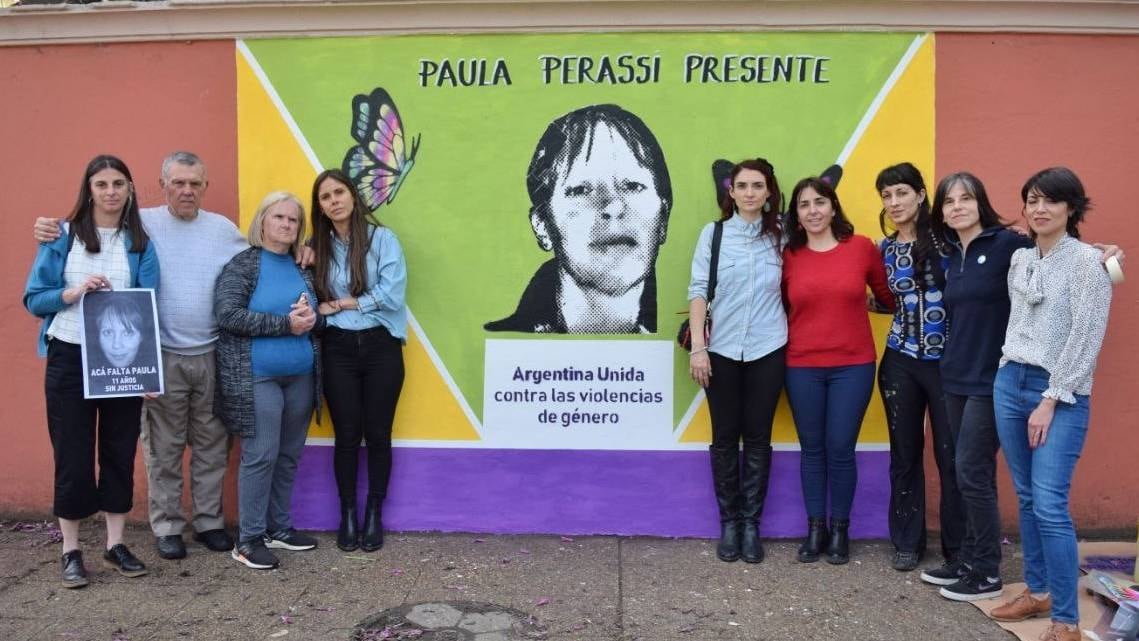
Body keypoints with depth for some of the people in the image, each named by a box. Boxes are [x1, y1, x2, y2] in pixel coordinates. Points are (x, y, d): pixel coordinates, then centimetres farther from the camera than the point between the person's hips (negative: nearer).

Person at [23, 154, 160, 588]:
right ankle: (71, 552, 16)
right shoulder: (62, 237, 0)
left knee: (120, 451, 8)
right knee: (73, 454, 4)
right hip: (69, 358, -2)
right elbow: (33, 299, 0)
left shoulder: (140, 244, 3)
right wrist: (74, 292, -19)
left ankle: (115, 544, 21)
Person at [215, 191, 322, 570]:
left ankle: (279, 528, 23)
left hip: (301, 375, 6)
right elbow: (228, 314, -16)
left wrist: (311, 318, -11)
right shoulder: (241, 265, -4)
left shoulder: (303, 267, 13)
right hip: (256, 376, -6)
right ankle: (248, 539, 4)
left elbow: (319, 316, 14)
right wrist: (285, 323, -18)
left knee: (289, 456, 11)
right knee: (260, 456, -6)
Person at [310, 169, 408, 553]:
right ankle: (348, 514, 20)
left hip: (380, 347, -2)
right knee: (346, 435, 6)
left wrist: (342, 303, -8)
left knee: (378, 434, 6)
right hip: (339, 350, 2)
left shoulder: (382, 239, -3)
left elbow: (392, 294, -13)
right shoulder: (317, 247, 9)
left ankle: (375, 514, 19)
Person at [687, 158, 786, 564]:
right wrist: (697, 347, -8)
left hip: (768, 350, 1)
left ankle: (751, 523, 18)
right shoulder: (714, 233, 0)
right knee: (725, 438, 6)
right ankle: (729, 522, 18)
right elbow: (698, 290, -3)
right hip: (722, 350, -1)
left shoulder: (780, 235, 4)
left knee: (758, 438, 7)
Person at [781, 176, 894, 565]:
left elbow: (889, 296, 11)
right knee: (812, 449, 10)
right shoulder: (788, 256, 1)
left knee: (840, 449, 3)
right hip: (802, 367, 1)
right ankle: (815, 528, 24)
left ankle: (840, 530, 22)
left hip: (853, 365, -1)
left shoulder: (862, 247, -1)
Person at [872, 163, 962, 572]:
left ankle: (958, 547, 19)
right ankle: (907, 542, 23)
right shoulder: (884, 249, 8)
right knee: (905, 453, 10)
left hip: (947, 361, -4)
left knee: (951, 454, 3)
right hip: (901, 362, 4)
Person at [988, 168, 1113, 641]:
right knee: (1026, 498, 12)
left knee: (1050, 506, -10)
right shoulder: (1019, 260, 9)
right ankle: (1036, 591, 26)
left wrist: (1050, 400, -15)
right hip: (1010, 383, 6)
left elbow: (1086, 337, -14)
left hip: (1060, 394, -6)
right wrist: (1011, 374, 12)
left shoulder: (1087, 261, -9)